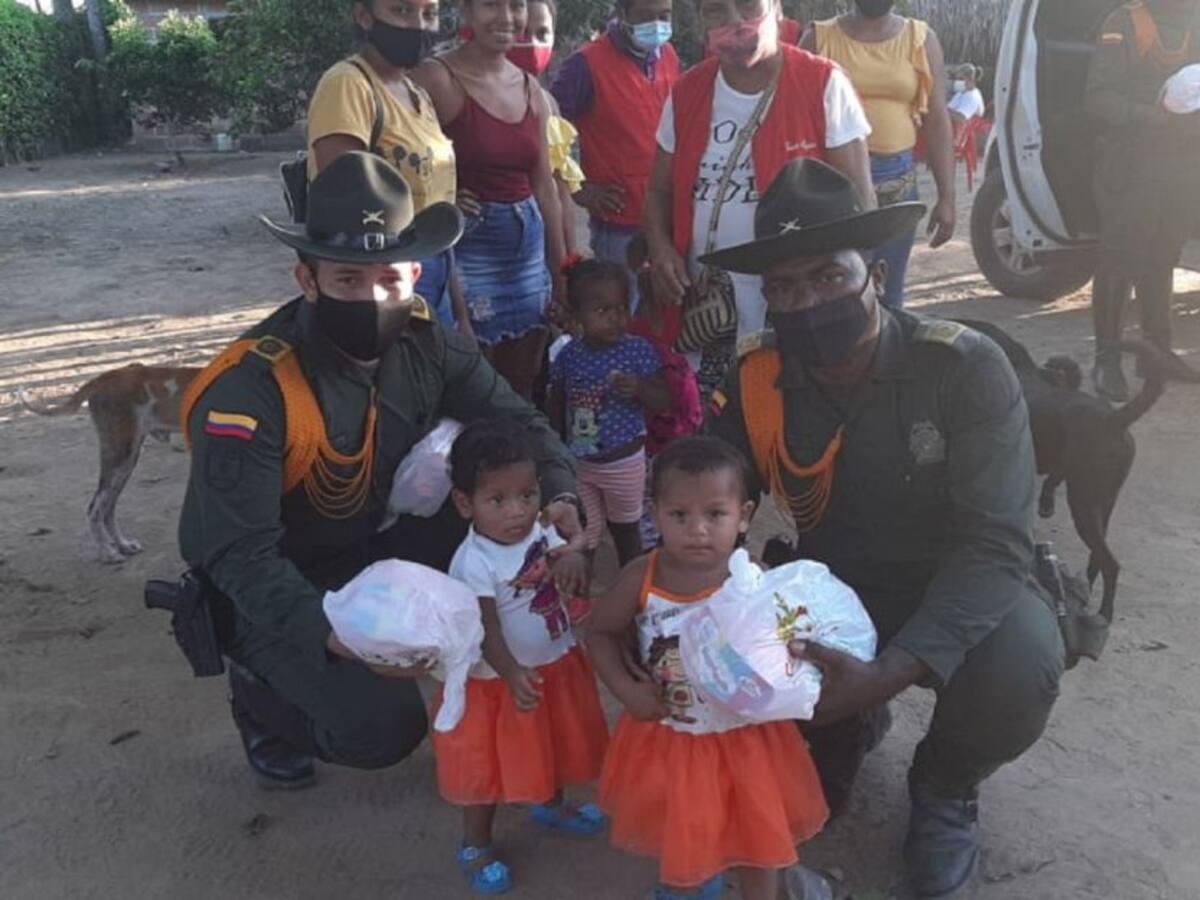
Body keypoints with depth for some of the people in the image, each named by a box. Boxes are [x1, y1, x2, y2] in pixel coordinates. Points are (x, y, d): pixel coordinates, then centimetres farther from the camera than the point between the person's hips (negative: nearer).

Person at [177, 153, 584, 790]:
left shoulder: (425, 343, -11)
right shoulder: (248, 390, -28)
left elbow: (516, 420, -3)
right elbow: (240, 555, -28)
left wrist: (559, 495, -24)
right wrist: (331, 634, -43)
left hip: (378, 553, 5)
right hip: (274, 591, -5)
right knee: (383, 728, -21)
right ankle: (260, 691, 10)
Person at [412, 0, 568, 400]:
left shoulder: (531, 89, 10)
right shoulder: (437, 78, -9)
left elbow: (544, 186, 13)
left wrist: (561, 273, 14)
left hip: (529, 248, 6)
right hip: (468, 247, -6)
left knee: (523, 387, 14)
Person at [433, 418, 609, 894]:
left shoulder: (541, 531, -9)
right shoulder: (474, 563, -28)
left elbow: (580, 582, -2)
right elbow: (487, 631, -30)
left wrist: (574, 560, -24)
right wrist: (513, 674, -44)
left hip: (554, 665, 7)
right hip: (499, 679, -7)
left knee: (555, 743, 28)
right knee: (488, 764, 11)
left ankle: (551, 804, 56)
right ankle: (475, 846, 34)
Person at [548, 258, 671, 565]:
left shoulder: (638, 350, -13)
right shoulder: (568, 356, -7)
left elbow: (664, 401, -9)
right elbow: (556, 406, 6)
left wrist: (639, 388, -28)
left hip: (625, 462, -1)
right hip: (579, 462, 1)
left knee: (625, 529, 18)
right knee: (582, 536, 11)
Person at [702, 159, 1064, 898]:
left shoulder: (967, 368, -24)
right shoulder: (758, 386, -14)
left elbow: (996, 544, -27)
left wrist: (889, 671, -41)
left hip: (963, 590, -2)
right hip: (834, 588, 3)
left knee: (1018, 667, -34)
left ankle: (945, 789, 5)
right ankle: (844, 730, 15)